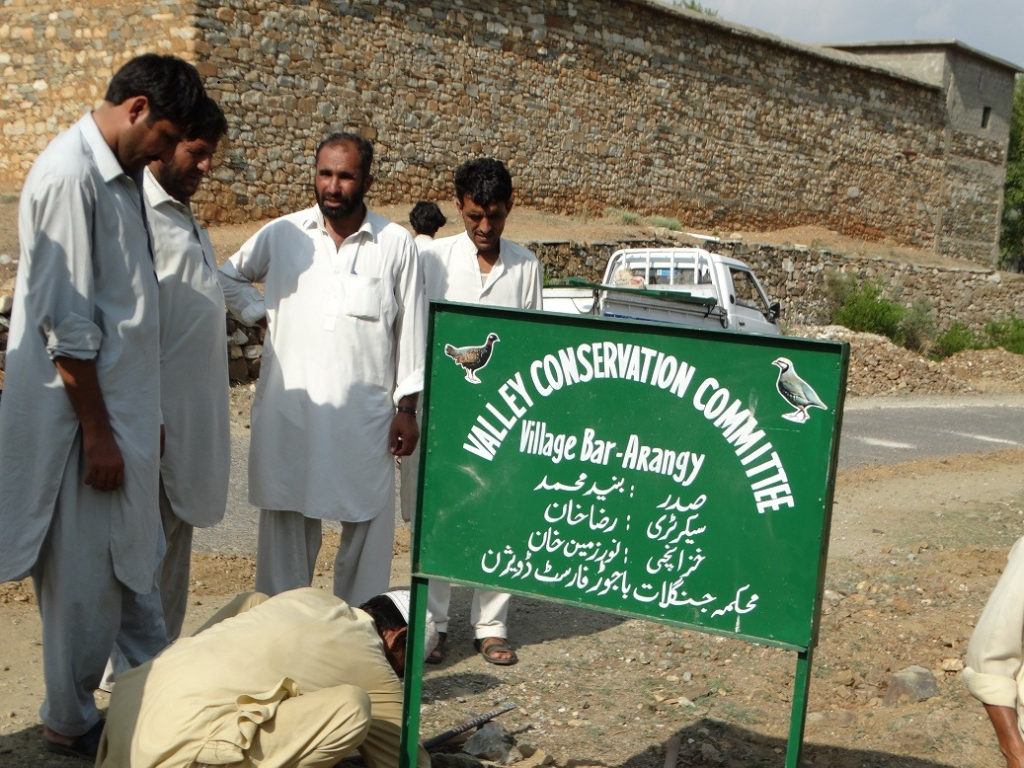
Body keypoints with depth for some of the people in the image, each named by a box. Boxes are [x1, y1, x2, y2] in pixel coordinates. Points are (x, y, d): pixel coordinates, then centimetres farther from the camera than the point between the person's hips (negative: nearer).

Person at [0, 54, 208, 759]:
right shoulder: (71, 177, -18)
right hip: (85, 416, -9)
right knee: (85, 580, 4)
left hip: (123, 407, 9)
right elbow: (66, 323, -21)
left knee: (133, 567, 19)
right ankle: (71, 724, 20)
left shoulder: (120, 174, 11)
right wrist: (98, 433, -18)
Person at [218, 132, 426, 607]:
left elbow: (410, 332, 4)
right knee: (286, 520, 8)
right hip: (289, 412, 1)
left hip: (366, 416, -1)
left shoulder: (396, 245, 1)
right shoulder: (282, 235, 5)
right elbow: (228, 277, 22)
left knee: (368, 523, 5)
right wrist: (261, 315, 5)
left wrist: (407, 408, 1)